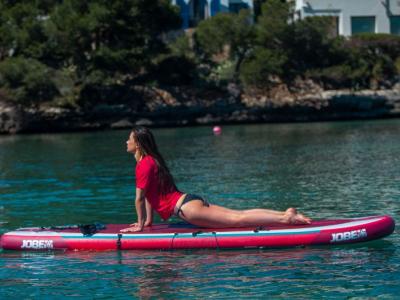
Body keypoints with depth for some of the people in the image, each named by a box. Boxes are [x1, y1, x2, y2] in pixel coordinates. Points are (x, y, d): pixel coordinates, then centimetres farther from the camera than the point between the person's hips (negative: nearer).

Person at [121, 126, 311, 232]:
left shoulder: (144, 164, -9)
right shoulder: (153, 160, 21)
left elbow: (140, 198, -9)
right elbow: (149, 195, 29)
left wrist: (140, 225, -1)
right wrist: (148, 221, 29)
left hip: (186, 208, -9)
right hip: (190, 201, 9)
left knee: (236, 220, -15)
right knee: (239, 215, 4)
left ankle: (284, 218, -23)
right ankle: (285, 214, -2)